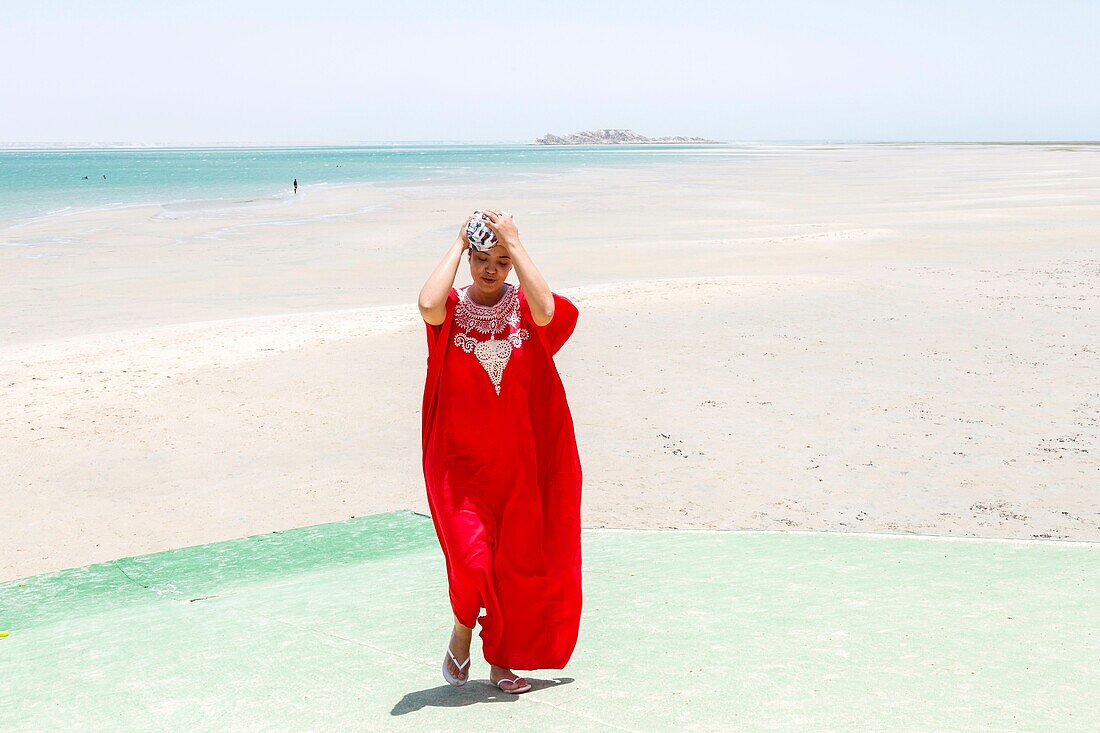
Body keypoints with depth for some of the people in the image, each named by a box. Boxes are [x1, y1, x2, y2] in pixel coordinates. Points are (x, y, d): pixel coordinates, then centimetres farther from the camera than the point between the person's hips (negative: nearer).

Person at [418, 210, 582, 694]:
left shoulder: (524, 307, -1)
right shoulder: (452, 309, -4)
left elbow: (546, 311, -25)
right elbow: (427, 305, -28)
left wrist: (514, 242, -18)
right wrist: (458, 244, -15)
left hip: (519, 462, 2)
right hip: (460, 460, -2)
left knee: (514, 565, 9)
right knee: (472, 560, -13)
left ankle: (501, 662, 28)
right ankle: (461, 632, 19)